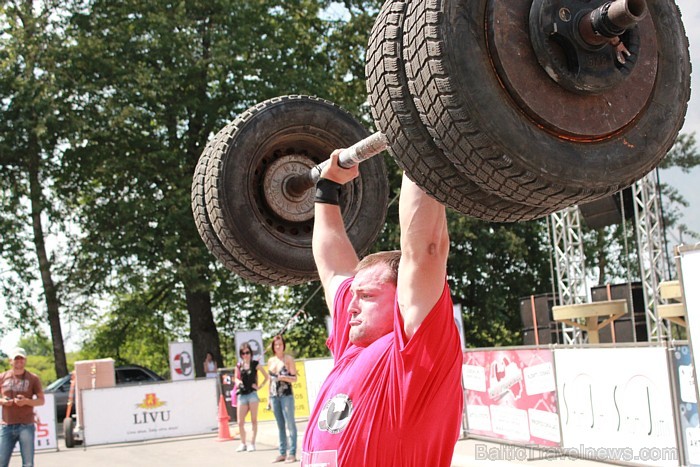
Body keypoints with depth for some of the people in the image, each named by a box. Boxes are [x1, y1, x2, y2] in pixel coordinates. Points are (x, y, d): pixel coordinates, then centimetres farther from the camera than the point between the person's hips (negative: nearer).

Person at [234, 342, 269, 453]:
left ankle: (252, 443, 6)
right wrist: (238, 382, 0)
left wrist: (260, 386, -2)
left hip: (252, 394, -3)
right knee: (240, 422, 1)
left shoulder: (255, 364, 1)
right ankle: (243, 444, 14)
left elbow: (267, 376, 6)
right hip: (242, 395, 3)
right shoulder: (238, 365, 9)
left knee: (254, 420, 0)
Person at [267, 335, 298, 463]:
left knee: (290, 423, -4)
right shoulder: (271, 360, 13)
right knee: (280, 425, 8)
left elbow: (294, 378, -3)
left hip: (286, 395, -5)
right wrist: (269, 397, 16)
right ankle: (282, 453, 13)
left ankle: (292, 453, -2)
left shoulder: (288, 359, -1)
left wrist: (284, 377, -21)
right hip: (274, 396, 5)